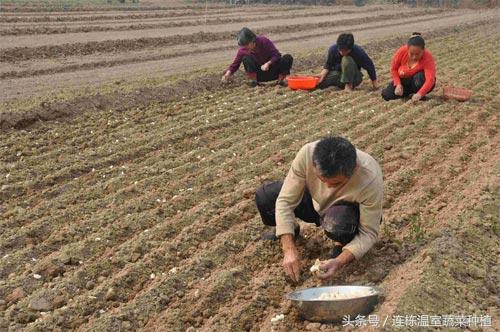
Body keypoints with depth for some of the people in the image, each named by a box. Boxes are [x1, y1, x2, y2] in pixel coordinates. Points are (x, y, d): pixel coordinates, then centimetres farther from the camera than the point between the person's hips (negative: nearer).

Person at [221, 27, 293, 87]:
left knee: (288, 58, -24)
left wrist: (268, 63, -33)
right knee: (246, 58, -25)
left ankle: (281, 79, -9)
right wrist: (228, 74, -19)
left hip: (273, 71, 0)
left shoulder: (263, 41, -16)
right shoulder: (242, 50, -11)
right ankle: (253, 80, -13)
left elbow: (277, 55, -17)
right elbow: (235, 64, -1)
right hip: (260, 75, 0)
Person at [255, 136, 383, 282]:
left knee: (338, 221, -39)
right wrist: (289, 249, -36)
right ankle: (290, 230, 14)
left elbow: (369, 233, -27)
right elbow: (285, 201, -28)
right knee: (264, 196, -17)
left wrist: (340, 262, -42)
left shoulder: (370, 179, -38)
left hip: (350, 208, -3)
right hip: (315, 200, 3)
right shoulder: (307, 154, -34)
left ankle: (342, 243, -2)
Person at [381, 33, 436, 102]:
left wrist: (419, 94, -59)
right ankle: (410, 93, 8)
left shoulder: (428, 58, -31)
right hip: (405, 81, 4)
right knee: (386, 95, -14)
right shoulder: (402, 51, -21)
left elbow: (430, 79, -43)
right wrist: (398, 84, -18)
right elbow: (393, 68, -5)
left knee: (420, 77, -38)